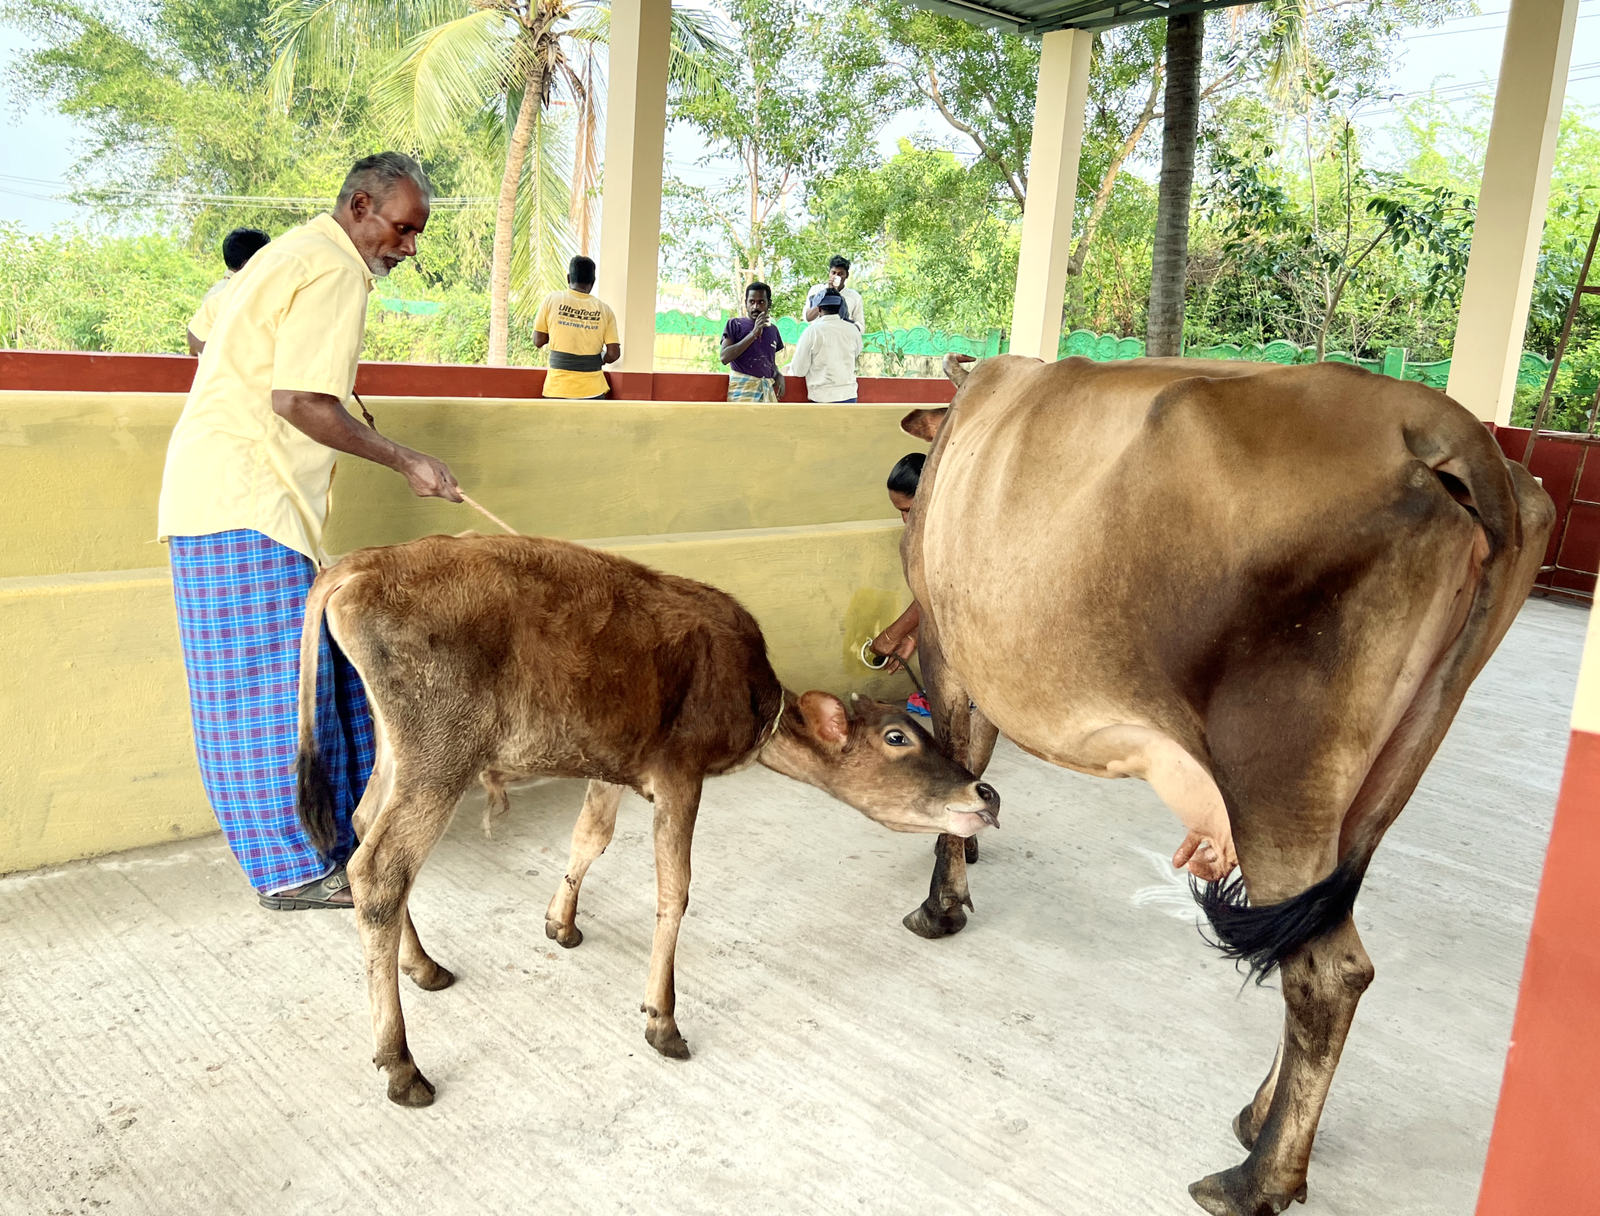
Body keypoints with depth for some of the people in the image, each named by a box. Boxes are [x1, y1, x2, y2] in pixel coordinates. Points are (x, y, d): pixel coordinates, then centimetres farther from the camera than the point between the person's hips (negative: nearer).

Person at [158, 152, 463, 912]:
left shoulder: (294, 254, 20)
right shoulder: (336, 273, -13)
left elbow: (210, 342, 24)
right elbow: (300, 402, -21)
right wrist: (405, 463, -15)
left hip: (222, 490, 10)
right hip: (247, 505, -10)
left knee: (315, 664, 13)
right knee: (276, 676, -6)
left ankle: (329, 826, 22)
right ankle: (290, 868, 1)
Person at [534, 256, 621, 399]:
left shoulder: (552, 300, 0)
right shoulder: (604, 309, 0)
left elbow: (538, 341, 4)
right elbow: (613, 354, -2)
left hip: (558, 387, 0)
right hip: (591, 388, 0)